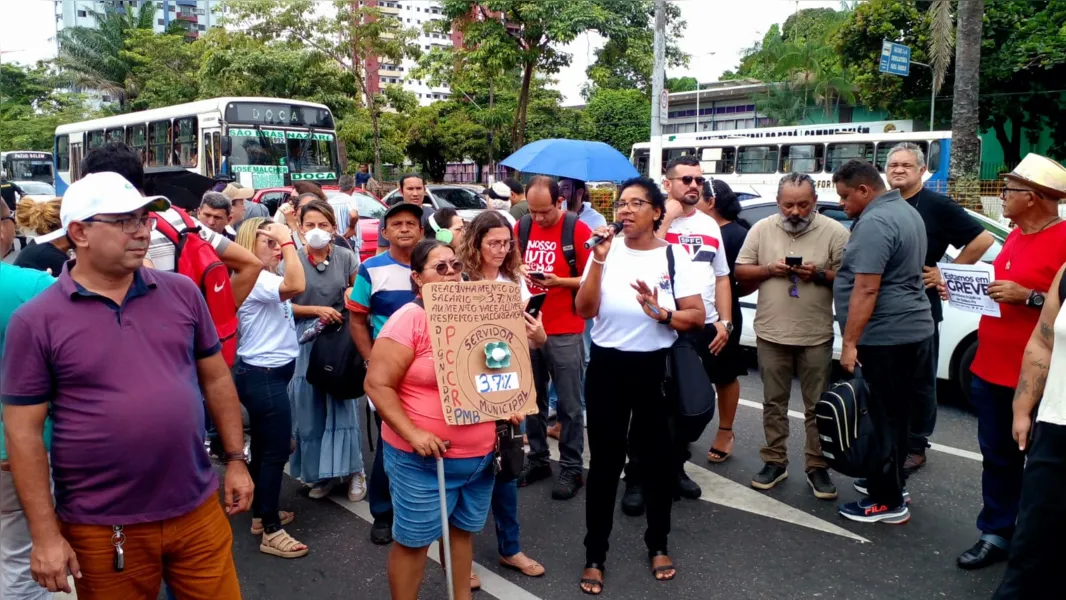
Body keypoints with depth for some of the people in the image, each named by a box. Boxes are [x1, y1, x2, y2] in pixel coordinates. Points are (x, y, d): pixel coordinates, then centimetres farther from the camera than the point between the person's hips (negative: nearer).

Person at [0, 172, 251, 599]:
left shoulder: (182, 292, 1)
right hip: (101, 529, -2)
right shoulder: (36, 320, -7)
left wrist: (236, 459, 7)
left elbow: (216, 378, 9)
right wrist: (46, 534, -8)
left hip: (199, 511, 3)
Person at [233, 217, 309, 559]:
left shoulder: (264, 278, 15)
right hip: (263, 376, -11)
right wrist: (288, 240, -32)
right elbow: (297, 287, -38)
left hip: (265, 373, 11)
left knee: (264, 447, 18)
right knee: (276, 452, -4)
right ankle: (270, 531, 4)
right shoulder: (254, 279, -19)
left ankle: (262, 514, 31)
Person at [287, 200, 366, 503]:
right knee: (310, 411, 5)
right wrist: (317, 310, -12)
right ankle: (320, 472, 18)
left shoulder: (346, 258, -1)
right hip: (305, 342, 1)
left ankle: (353, 470, 12)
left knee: (343, 407, 1)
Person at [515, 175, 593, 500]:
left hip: (565, 332, -4)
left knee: (569, 404, 3)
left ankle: (571, 468, 14)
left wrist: (558, 281, -22)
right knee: (532, 398, 14)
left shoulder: (577, 230, -8)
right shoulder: (521, 227, 5)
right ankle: (537, 459, 28)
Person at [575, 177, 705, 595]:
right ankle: (595, 555, 19)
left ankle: (658, 545, 33)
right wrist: (598, 261, -18)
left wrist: (661, 313, -23)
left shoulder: (674, 257, -3)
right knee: (604, 462, 7)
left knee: (657, 459, 12)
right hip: (606, 367, 0)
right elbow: (585, 310, -9)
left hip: (654, 368, 0)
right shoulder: (606, 250, -2)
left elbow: (697, 317, -6)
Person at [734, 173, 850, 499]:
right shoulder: (761, 230, 1)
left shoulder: (834, 232, -5)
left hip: (816, 336, -2)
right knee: (774, 403, 11)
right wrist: (769, 269, -13)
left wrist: (821, 274, -20)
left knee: (817, 406, 6)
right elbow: (740, 271, 4)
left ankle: (817, 467, 18)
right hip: (771, 334, 2)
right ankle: (775, 461, 23)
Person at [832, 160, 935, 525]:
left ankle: (887, 502, 6)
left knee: (881, 418, -2)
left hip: (885, 337, -10)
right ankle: (890, 482, 31)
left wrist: (850, 343, -22)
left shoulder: (874, 223, -18)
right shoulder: (906, 211, 15)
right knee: (894, 414, 18)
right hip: (912, 330, 10)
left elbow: (866, 290, -23)